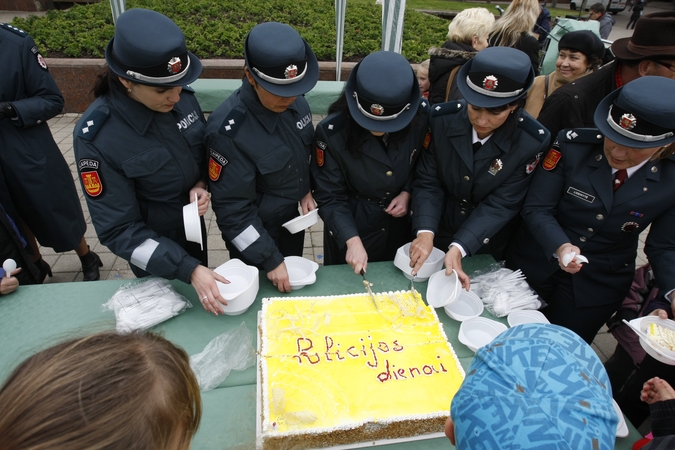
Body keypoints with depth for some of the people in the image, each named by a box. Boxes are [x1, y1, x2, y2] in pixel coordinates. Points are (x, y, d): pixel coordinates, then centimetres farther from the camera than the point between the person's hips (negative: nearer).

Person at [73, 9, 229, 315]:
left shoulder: (182, 97, -16)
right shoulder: (96, 137, -30)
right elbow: (118, 230, -25)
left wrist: (201, 185, -18)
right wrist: (187, 270, -33)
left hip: (194, 229, 5)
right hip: (153, 248, -4)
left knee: (201, 303, 28)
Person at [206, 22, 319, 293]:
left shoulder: (295, 102, -12)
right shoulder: (227, 130, -31)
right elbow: (232, 210, -24)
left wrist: (305, 191, -6)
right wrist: (269, 259, -22)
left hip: (291, 224, 6)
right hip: (253, 236, -5)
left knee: (294, 289, 26)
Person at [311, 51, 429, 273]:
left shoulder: (421, 117, -18)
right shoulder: (332, 131, -25)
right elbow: (330, 197, -19)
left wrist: (408, 192, -14)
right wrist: (352, 240, -29)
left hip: (400, 225, 3)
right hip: (350, 224, -2)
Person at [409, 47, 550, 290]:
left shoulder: (533, 141, -19)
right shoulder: (441, 119, -17)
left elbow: (501, 204, -20)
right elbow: (428, 181, -13)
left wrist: (459, 248, -31)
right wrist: (425, 232, -28)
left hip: (487, 250, 0)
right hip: (436, 239, 1)